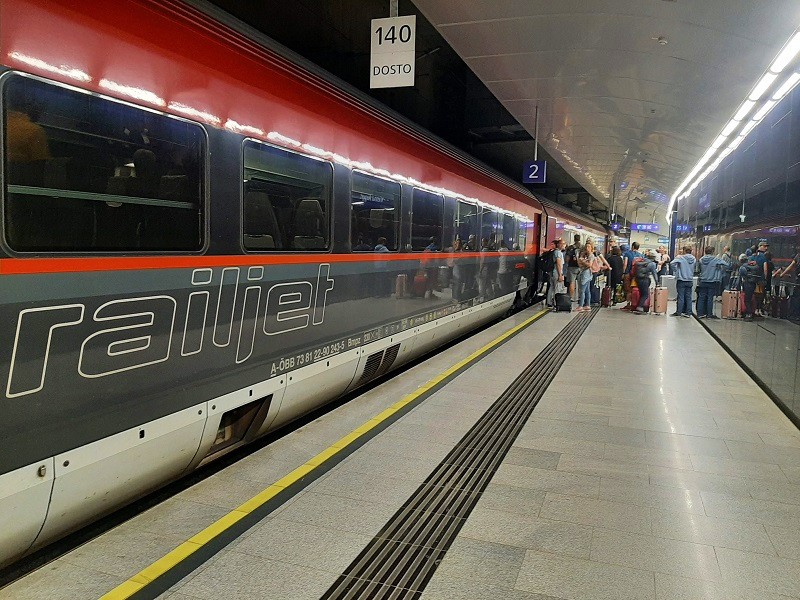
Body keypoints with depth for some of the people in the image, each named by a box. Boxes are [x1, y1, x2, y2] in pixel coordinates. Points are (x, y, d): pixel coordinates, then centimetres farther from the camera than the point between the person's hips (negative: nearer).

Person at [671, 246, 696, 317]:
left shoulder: (680, 258, -12)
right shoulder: (694, 259, 3)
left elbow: (672, 263, -23)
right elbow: (694, 269, 7)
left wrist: (676, 270, -9)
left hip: (681, 280, -4)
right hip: (690, 281, 4)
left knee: (681, 297, 1)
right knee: (688, 297, 9)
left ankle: (678, 312, 7)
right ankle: (688, 313, 12)